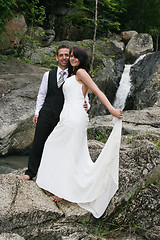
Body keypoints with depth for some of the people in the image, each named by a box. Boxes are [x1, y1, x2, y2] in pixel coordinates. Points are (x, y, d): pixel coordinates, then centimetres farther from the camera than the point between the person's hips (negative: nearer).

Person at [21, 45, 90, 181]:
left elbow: (83, 96, -1)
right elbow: (41, 95, 12)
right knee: (38, 143, 4)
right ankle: (31, 172, 15)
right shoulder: (48, 75, 8)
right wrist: (37, 112, 6)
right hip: (46, 115, 1)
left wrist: (86, 105, -22)